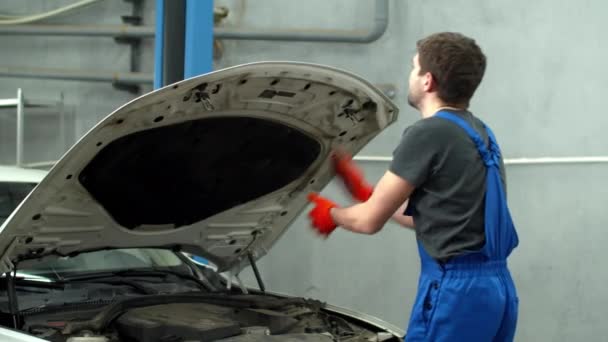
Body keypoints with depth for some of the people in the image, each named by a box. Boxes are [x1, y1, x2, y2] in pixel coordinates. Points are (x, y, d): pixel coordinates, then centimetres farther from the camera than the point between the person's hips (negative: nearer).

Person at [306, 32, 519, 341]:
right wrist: (367, 193, 32)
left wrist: (332, 214, 17)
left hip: (455, 290, -9)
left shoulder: (428, 134, -11)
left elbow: (370, 220, -5)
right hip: (496, 287, 9)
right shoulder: (480, 135, 17)